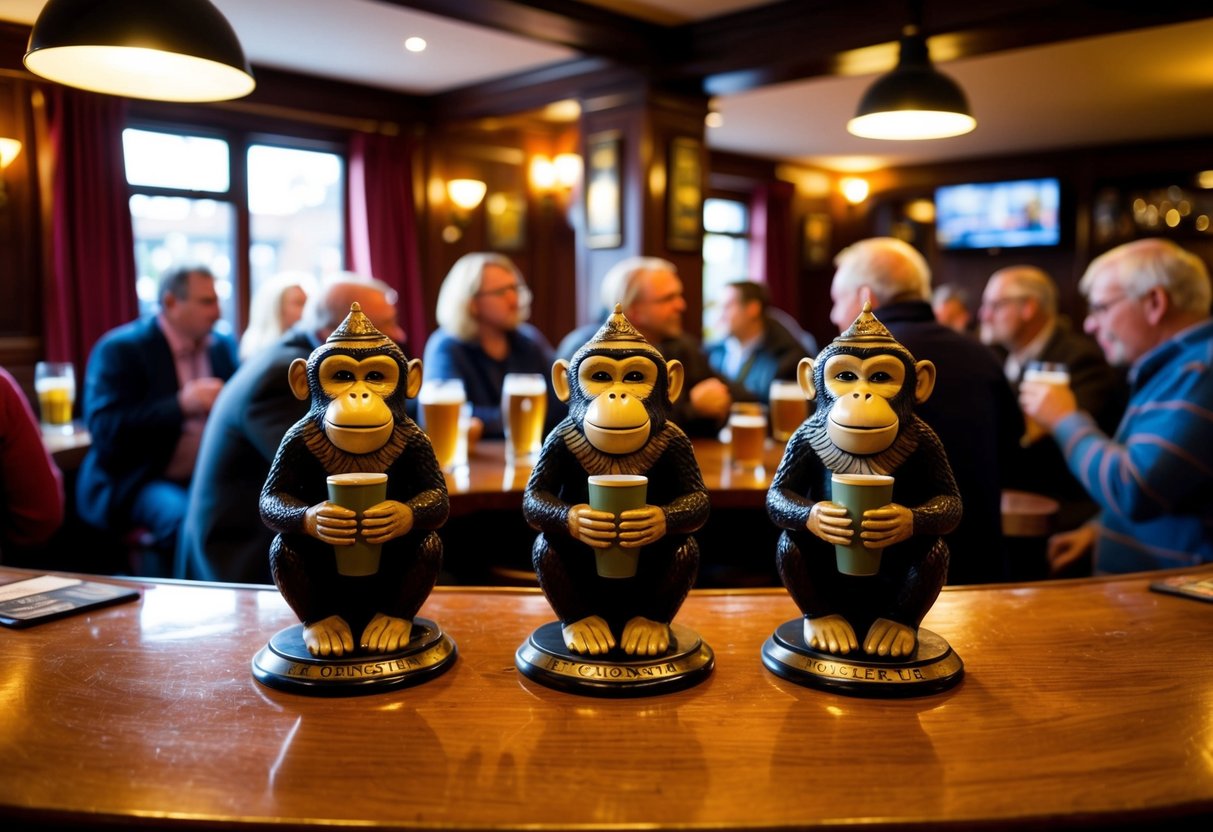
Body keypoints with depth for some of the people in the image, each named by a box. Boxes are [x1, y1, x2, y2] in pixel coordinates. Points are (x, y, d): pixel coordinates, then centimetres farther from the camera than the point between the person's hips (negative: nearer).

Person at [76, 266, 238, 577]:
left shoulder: (224, 347, 9)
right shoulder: (120, 349, -7)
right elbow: (104, 431, -17)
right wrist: (181, 405, -24)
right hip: (133, 482, -5)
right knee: (187, 518, -34)